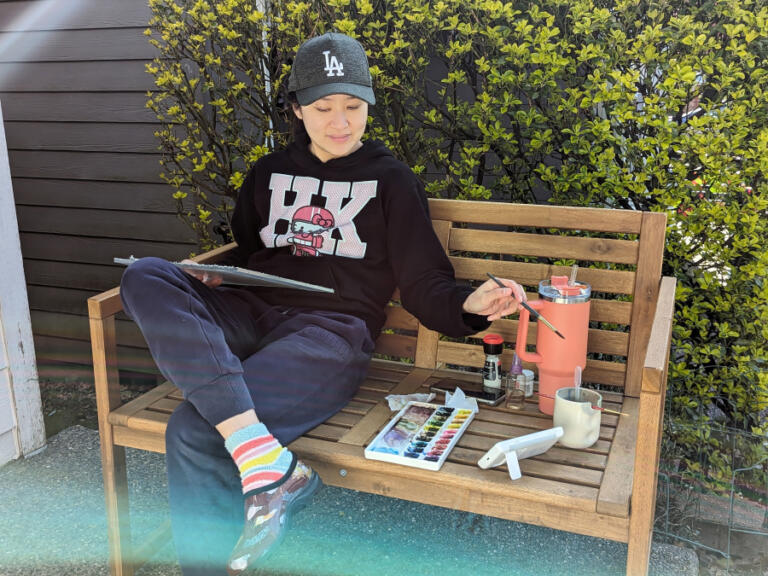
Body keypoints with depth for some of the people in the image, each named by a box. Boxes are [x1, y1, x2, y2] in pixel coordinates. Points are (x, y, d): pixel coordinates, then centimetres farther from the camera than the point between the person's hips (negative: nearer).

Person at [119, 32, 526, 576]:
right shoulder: (270, 173, 21)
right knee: (145, 277, -26)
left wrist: (469, 304, -18)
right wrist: (211, 277, 10)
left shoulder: (391, 180, 10)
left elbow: (424, 286, 4)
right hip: (252, 317, 6)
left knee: (193, 432, -29)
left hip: (332, 332, -5)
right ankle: (268, 463, -38)